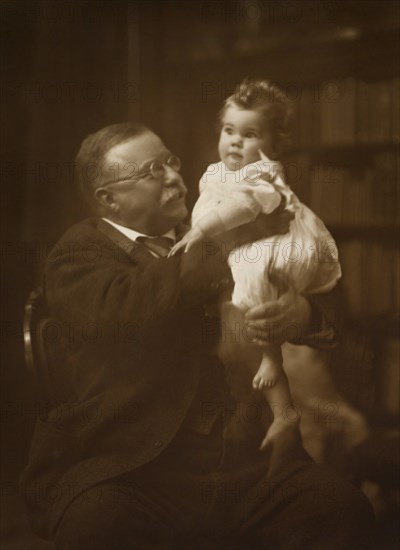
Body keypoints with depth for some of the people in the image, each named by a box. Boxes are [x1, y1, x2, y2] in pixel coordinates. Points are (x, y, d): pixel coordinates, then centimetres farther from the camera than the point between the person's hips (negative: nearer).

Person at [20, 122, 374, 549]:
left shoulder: (199, 240, 19)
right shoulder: (79, 254, 4)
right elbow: (119, 307, -19)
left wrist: (302, 312, -8)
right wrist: (225, 241, -16)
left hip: (240, 461, 4)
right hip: (127, 469, -4)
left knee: (344, 509, -19)